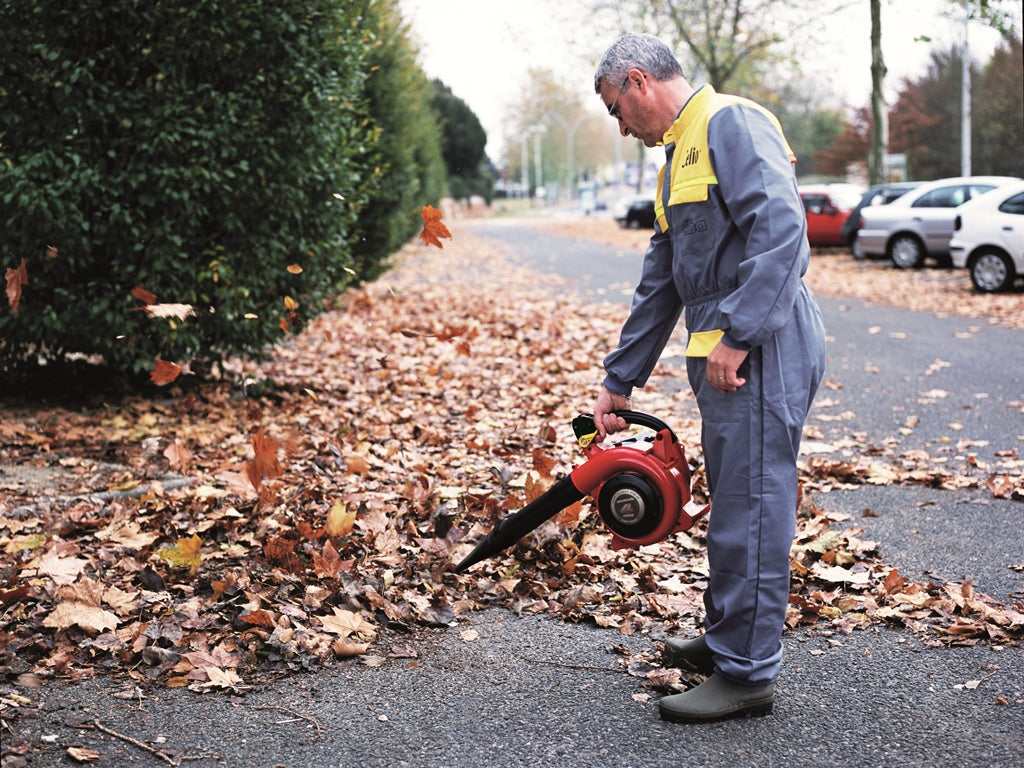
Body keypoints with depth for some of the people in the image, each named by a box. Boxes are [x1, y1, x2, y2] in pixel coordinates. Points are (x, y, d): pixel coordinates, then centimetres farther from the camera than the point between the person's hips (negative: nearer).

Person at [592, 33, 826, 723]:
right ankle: (728, 639, 30)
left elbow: (780, 226, -22)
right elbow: (660, 285, 24)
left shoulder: (732, 122, -9)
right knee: (734, 504, 17)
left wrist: (736, 336, -24)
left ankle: (747, 673, 4)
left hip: (761, 350, -10)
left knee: (750, 511, -4)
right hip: (725, 354, 10)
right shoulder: (681, 154, 23)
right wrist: (620, 382, 24)